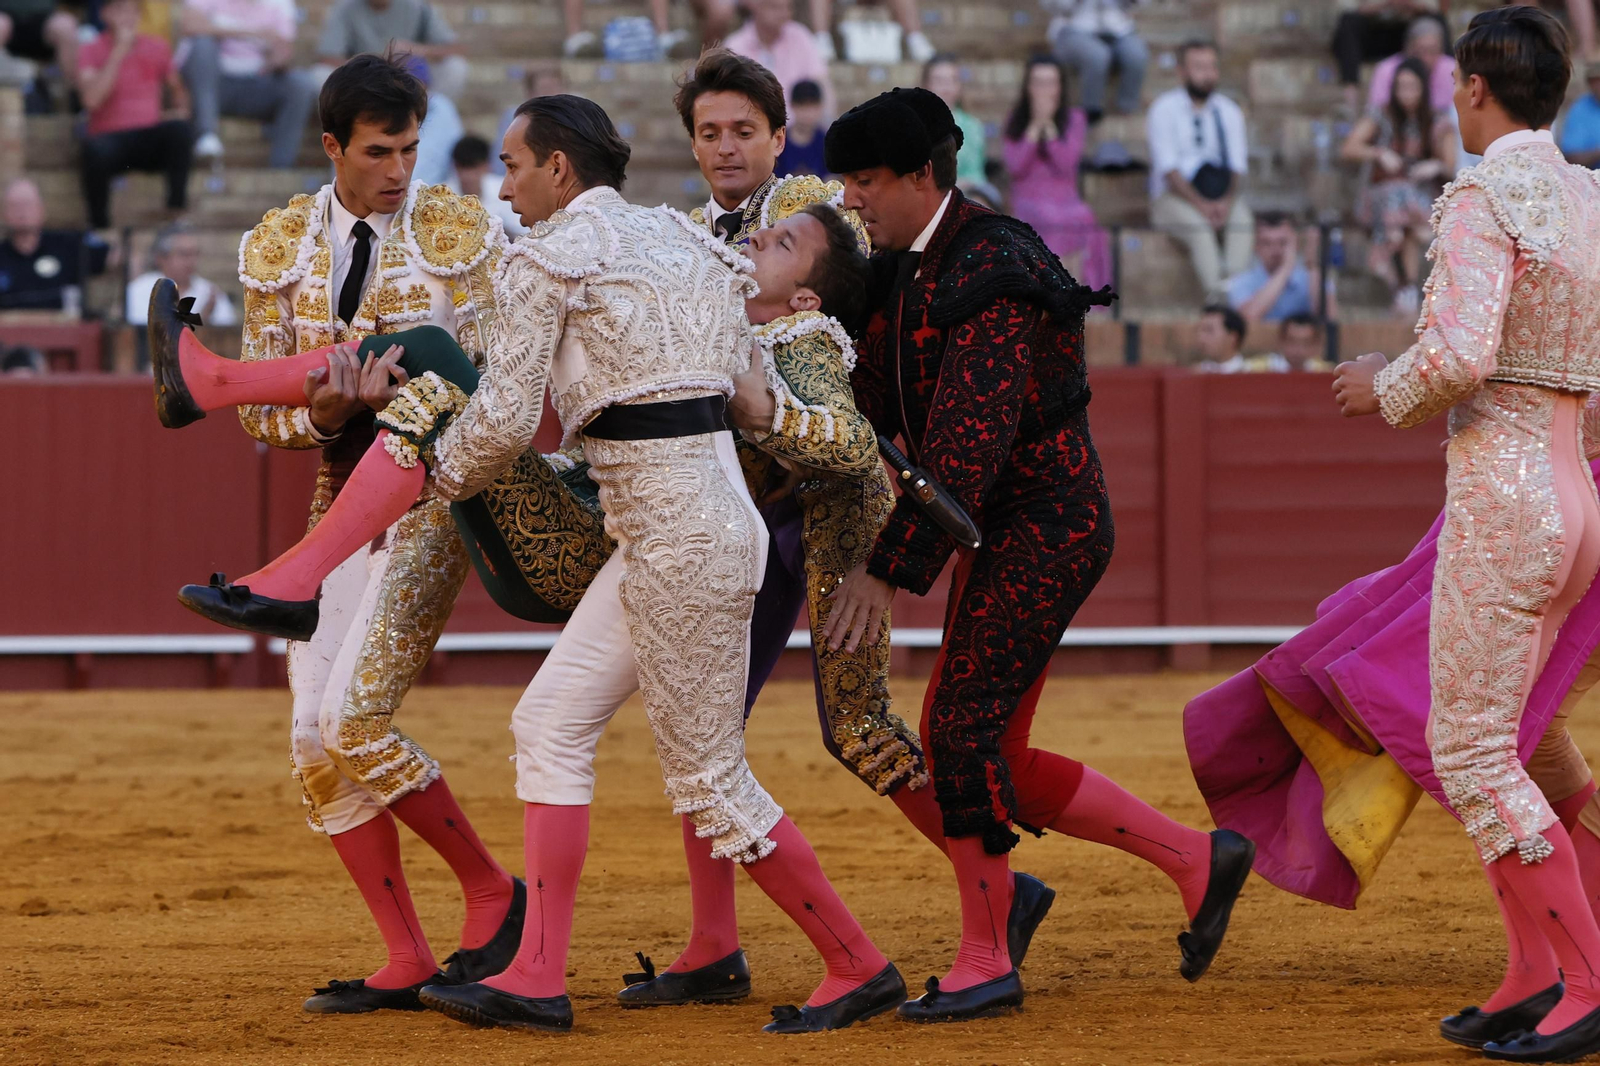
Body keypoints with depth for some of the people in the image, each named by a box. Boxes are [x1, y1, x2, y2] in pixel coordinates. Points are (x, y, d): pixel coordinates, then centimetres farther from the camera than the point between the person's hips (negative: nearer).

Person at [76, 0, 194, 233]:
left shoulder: (157, 48, 11)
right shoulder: (91, 51, 2)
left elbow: (177, 89, 27)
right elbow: (92, 100, -15)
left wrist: (180, 110, 3)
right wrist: (118, 52, -14)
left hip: (151, 139, 3)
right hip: (111, 137, -3)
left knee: (180, 129, -30)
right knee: (96, 149, -38)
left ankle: (177, 209, -26)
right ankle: (99, 224, -24)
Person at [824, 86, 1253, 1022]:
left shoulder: (991, 270, -20)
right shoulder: (902, 269, 10)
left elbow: (969, 440, -26)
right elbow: (875, 406, 9)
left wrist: (891, 570, -28)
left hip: (1048, 525, -10)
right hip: (997, 531, 10)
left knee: (962, 723, -13)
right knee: (991, 757, 8)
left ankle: (985, 963, -3)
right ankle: (1197, 859, 19)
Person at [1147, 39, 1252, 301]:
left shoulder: (1228, 111, 12)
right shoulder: (1164, 109, 0)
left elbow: (1238, 167, 4)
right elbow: (1168, 169, -9)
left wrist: (1227, 201, -17)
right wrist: (1200, 204, -21)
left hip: (1221, 198, 3)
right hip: (1173, 198, -3)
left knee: (1243, 219, -30)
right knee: (1199, 224, -36)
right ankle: (1217, 297, -42)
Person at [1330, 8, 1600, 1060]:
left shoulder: (1487, 200, -13)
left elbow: (1461, 353, -25)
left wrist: (1388, 388, -6)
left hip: (1501, 495, -8)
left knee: (1473, 755, -3)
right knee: (1471, 734, 18)